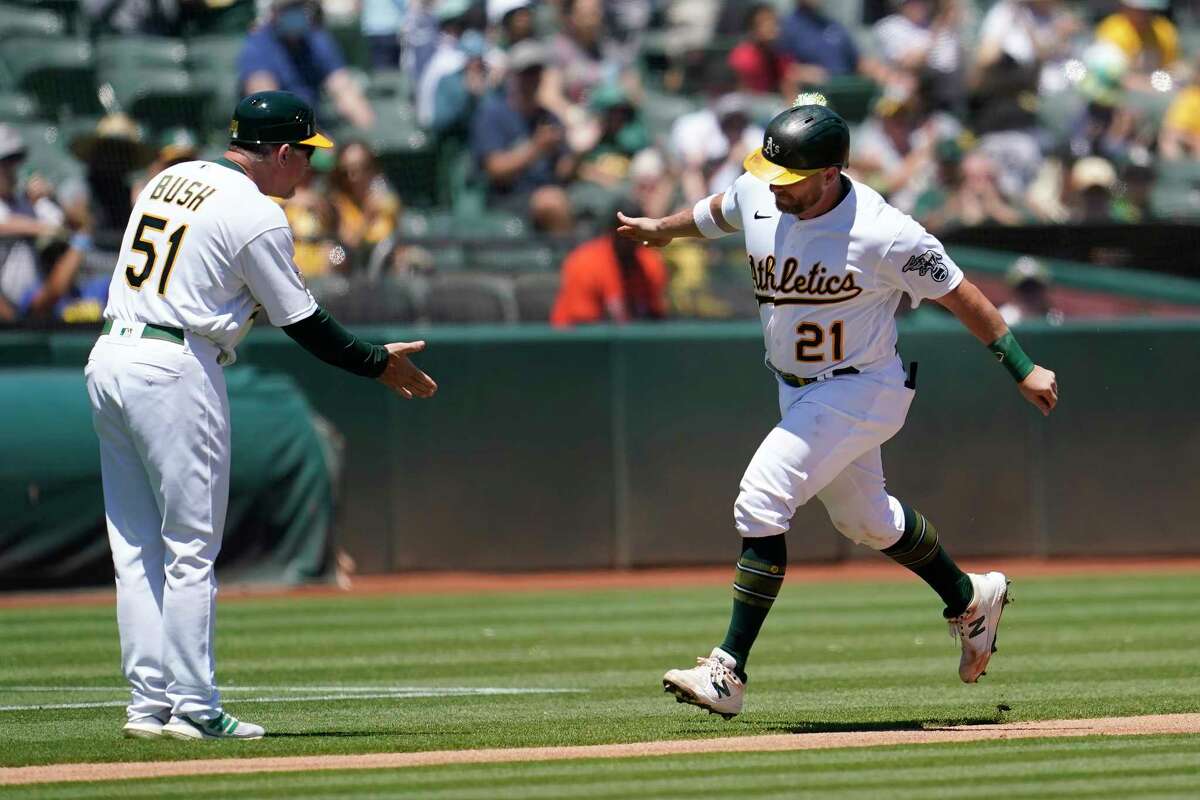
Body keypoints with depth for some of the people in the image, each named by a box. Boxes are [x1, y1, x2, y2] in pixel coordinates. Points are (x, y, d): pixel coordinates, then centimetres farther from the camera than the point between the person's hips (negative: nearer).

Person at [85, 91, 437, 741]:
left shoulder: (170, 180, 15)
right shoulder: (257, 216, -9)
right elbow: (302, 324, -4)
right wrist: (380, 364, 7)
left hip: (107, 360, 8)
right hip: (174, 371, -8)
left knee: (137, 551, 9)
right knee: (190, 550, -3)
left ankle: (149, 705, 9)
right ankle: (193, 709, -3)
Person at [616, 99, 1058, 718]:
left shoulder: (884, 235, -28)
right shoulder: (757, 195, -10)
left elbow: (958, 294, -17)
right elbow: (718, 212, 15)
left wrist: (1022, 369, -11)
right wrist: (664, 228, 34)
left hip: (858, 393, -8)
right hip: (797, 389, 8)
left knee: (761, 505, -20)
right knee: (864, 517, 23)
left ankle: (728, 672, -19)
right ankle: (970, 600, 47)